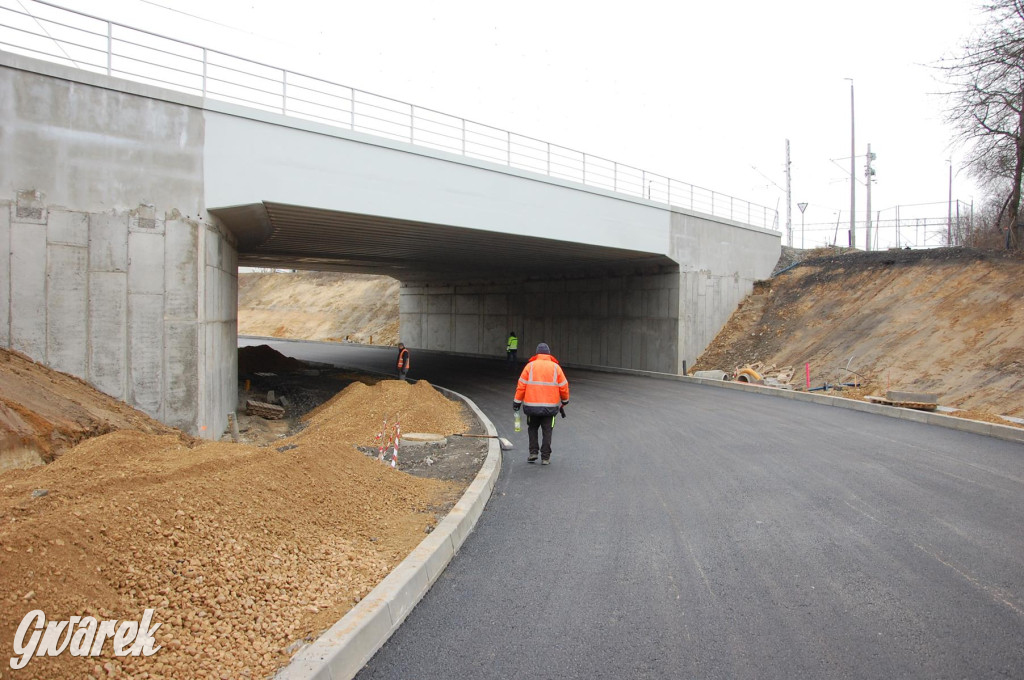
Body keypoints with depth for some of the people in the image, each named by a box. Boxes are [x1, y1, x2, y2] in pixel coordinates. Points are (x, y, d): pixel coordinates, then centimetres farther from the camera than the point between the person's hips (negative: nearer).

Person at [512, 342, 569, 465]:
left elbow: (521, 386, -2)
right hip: (550, 406, 0)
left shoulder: (530, 366, 0)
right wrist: (564, 401, 22)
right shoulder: (555, 367, 3)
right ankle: (545, 457, 8)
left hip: (532, 405, 0)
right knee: (547, 431, 9)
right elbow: (564, 387, 6)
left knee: (532, 428, 19)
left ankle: (533, 452, 10)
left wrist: (517, 402, 5)